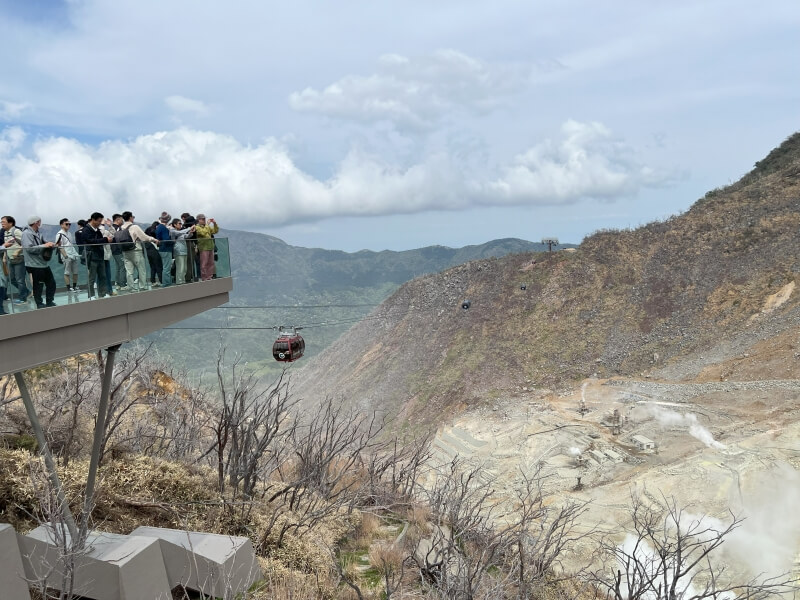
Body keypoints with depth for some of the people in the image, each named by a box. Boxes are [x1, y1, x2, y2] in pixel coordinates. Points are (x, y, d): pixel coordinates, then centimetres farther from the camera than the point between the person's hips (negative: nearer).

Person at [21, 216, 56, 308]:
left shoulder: (38, 234, 14)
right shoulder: (26, 234, -11)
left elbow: (44, 244, 20)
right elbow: (29, 248, -21)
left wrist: (51, 244, -1)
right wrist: (44, 245, -23)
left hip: (43, 263, 8)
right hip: (34, 265, -8)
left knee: (51, 283, 10)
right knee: (38, 286, 1)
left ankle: (49, 302, 21)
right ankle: (39, 304, 12)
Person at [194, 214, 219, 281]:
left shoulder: (207, 227, 18)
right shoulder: (197, 227, -5)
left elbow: (215, 231, 18)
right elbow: (203, 232, -21)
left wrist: (215, 224, 4)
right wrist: (208, 224, -16)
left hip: (210, 247, 7)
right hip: (203, 248, -7)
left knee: (211, 263, 9)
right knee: (204, 264, -6)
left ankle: (209, 277, 16)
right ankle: (204, 278, -3)